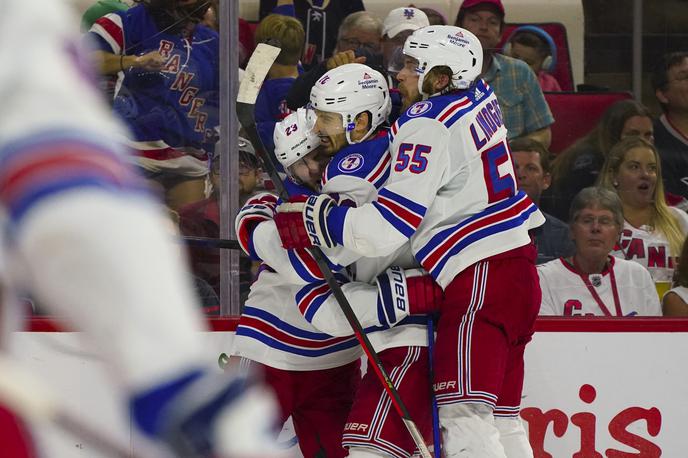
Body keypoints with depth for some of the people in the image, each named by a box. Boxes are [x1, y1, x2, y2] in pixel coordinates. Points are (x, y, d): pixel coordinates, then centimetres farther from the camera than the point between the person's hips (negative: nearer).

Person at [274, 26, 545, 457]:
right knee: (500, 415, 11)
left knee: (463, 413, -15)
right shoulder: (479, 96, 12)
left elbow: (387, 227, -20)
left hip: (480, 276, -10)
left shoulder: (428, 126, -14)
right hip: (520, 271, 10)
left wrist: (314, 219, -10)